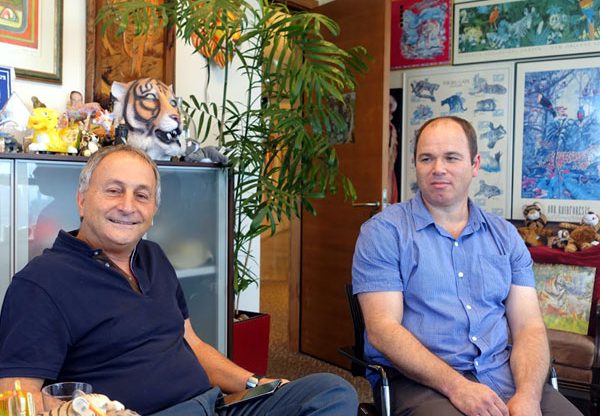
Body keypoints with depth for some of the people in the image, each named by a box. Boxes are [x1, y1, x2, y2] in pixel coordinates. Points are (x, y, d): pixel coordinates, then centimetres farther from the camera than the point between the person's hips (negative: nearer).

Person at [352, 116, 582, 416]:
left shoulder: (505, 235, 12)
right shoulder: (383, 232, -2)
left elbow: (528, 326, 6)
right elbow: (382, 329, -9)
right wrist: (456, 386, -19)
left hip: (503, 373, 5)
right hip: (421, 380, -4)